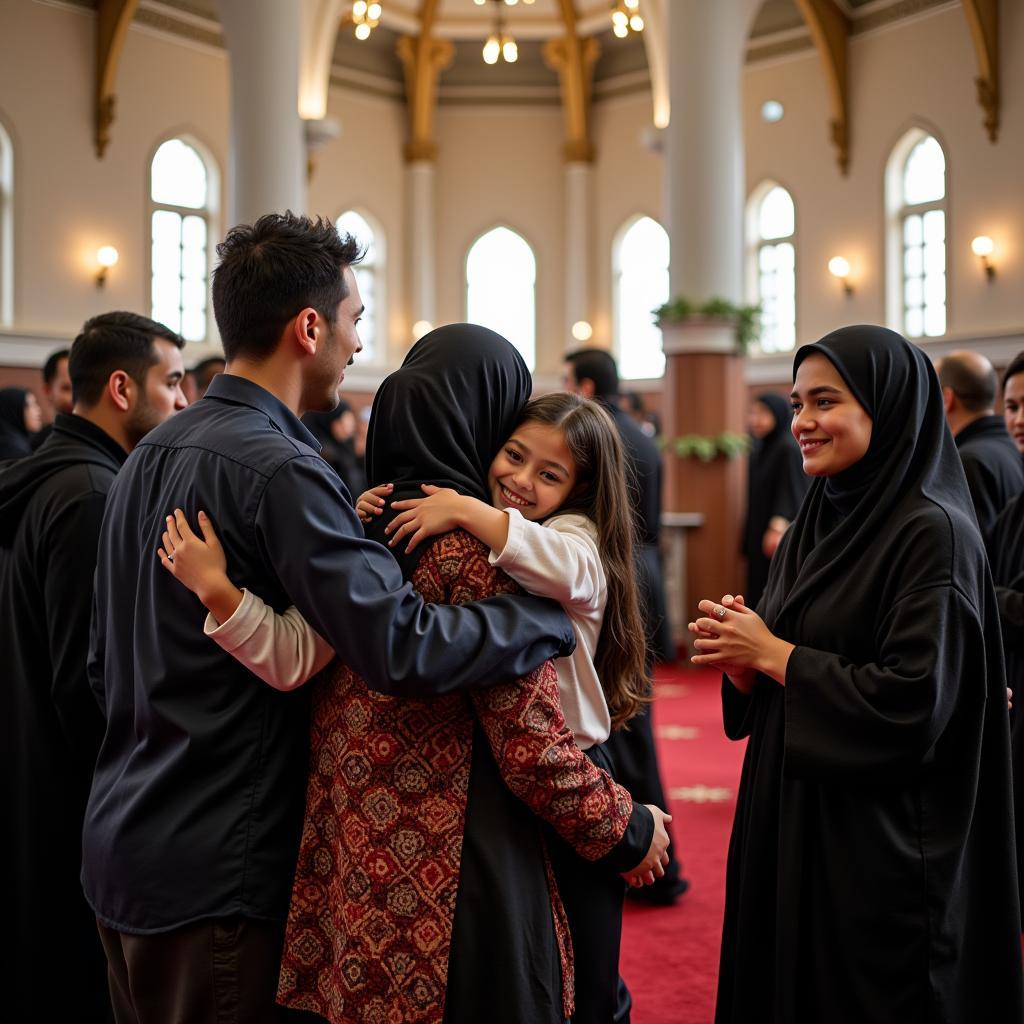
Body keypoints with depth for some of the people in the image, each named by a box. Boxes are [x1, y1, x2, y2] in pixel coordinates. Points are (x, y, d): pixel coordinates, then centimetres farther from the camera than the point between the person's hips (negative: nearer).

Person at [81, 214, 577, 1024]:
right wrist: (557, 616, -16)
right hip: (216, 866, -8)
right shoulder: (278, 468, -20)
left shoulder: (151, 453, 7)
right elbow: (403, 648, -28)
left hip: (125, 842, 9)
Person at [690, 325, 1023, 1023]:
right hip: (787, 831, 8)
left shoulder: (932, 533, -14)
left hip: (880, 854, -7)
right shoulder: (811, 530, 9)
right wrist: (740, 658, -8)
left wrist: (772, 653, -15)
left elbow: (913, 704, -22)